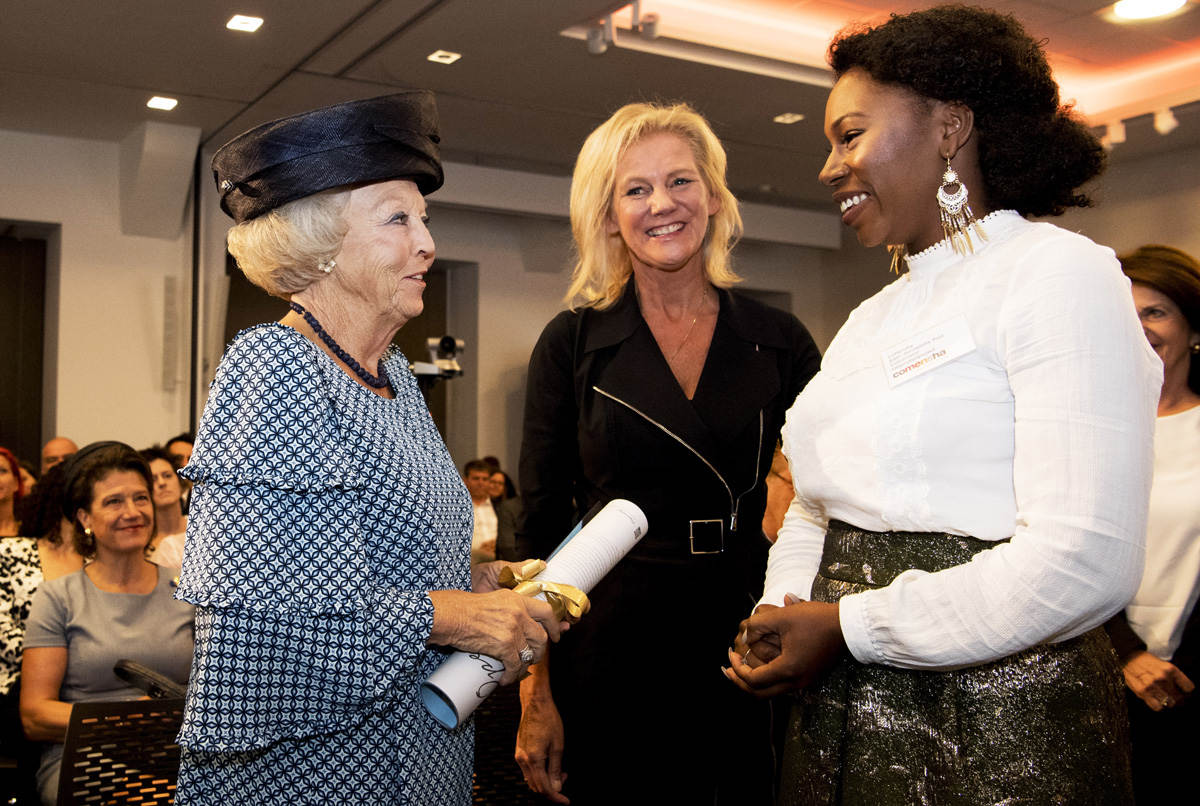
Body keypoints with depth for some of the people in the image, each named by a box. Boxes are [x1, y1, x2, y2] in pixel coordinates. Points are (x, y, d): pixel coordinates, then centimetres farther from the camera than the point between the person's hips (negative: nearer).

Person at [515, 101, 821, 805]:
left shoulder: (780, 343, 2)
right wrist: (536, 695, -4)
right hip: (612, 657, -1)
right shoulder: (573, 344, -1)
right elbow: (542, 526, 0)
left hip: (747, 654, 2)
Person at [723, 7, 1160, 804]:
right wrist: (778, 612, -2)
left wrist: (847, 629, -16)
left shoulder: (1059, 274, -11)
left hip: (995, 734, -7)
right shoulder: (873, 317, 13)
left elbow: (1083, 563, -22)